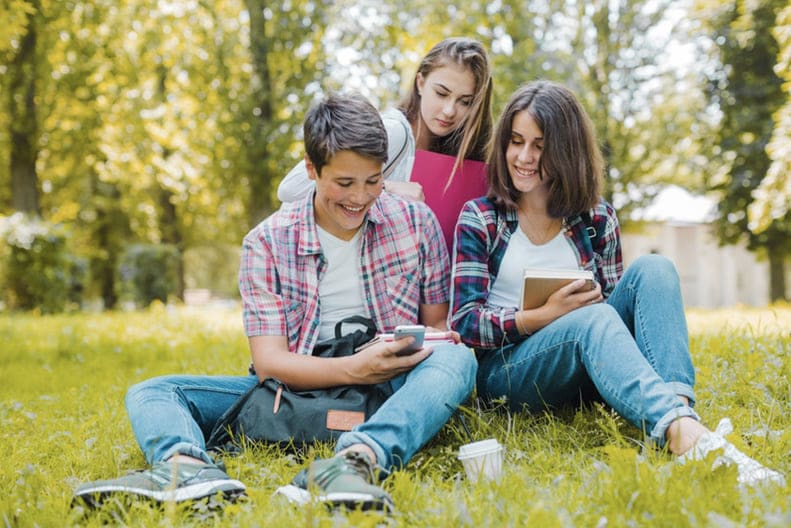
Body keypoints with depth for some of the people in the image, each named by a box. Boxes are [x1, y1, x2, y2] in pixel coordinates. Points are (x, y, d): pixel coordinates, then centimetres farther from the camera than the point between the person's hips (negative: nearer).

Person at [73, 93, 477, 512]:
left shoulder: (415, 222, 3)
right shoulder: (268, 242, -1)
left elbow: (439, 325, 10)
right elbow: (269, 362, -7)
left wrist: (424, 347, -16)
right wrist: (353, 369, -25)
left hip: (389, 392, 0)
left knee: (458, 359, -30)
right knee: (151, 393, -13)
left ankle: (356, 460, -53)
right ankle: (188, 469, -48)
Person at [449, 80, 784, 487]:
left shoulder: (596, 219, 12)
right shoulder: (479, 219, 3)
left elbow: (615, 305, 13)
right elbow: (464, 322, -4)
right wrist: (545, 316, -19)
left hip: (585, 370, 3)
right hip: (507, 369, -3)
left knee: (653, 268, -18)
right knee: (592, 319, -34)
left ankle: (678, 404, -41)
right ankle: (684, 434, -57)